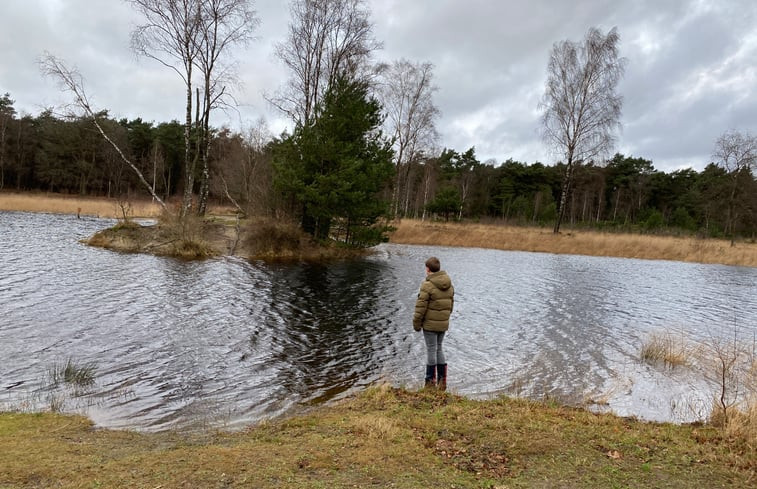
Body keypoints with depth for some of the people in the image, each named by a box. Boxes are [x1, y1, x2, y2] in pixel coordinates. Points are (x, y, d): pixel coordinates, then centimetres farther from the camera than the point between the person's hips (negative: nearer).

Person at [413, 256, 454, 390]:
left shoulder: (427, 285, -17)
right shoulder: (449, 284, 6)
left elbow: (421, 307, -16)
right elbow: (451, 304, 13)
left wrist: (416, 323, -6)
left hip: (430, 324, -6)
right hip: (443, 324, 7)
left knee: (431, 350, 2)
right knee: (439, 349, 17)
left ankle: (431, 381, 11)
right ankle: (442, 380, 19)